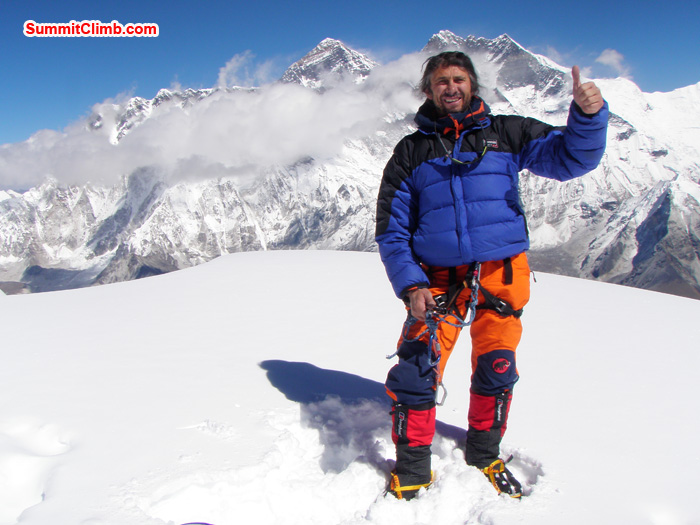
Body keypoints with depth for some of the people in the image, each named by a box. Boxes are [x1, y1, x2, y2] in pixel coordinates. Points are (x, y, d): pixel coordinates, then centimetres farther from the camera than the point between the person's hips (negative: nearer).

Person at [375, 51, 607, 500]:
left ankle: (485, 454, 35)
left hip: (501, 274, 1)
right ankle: (412, 470, 8)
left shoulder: (506, 133, 9)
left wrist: (588, 113, -18)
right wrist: (410, 286, -8)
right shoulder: (411, 151, 8)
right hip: (437, 278, -1)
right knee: (417, 371, -12)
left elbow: (569, 158, 2)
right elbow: (391, 230, 5)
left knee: (497, 370, 10)